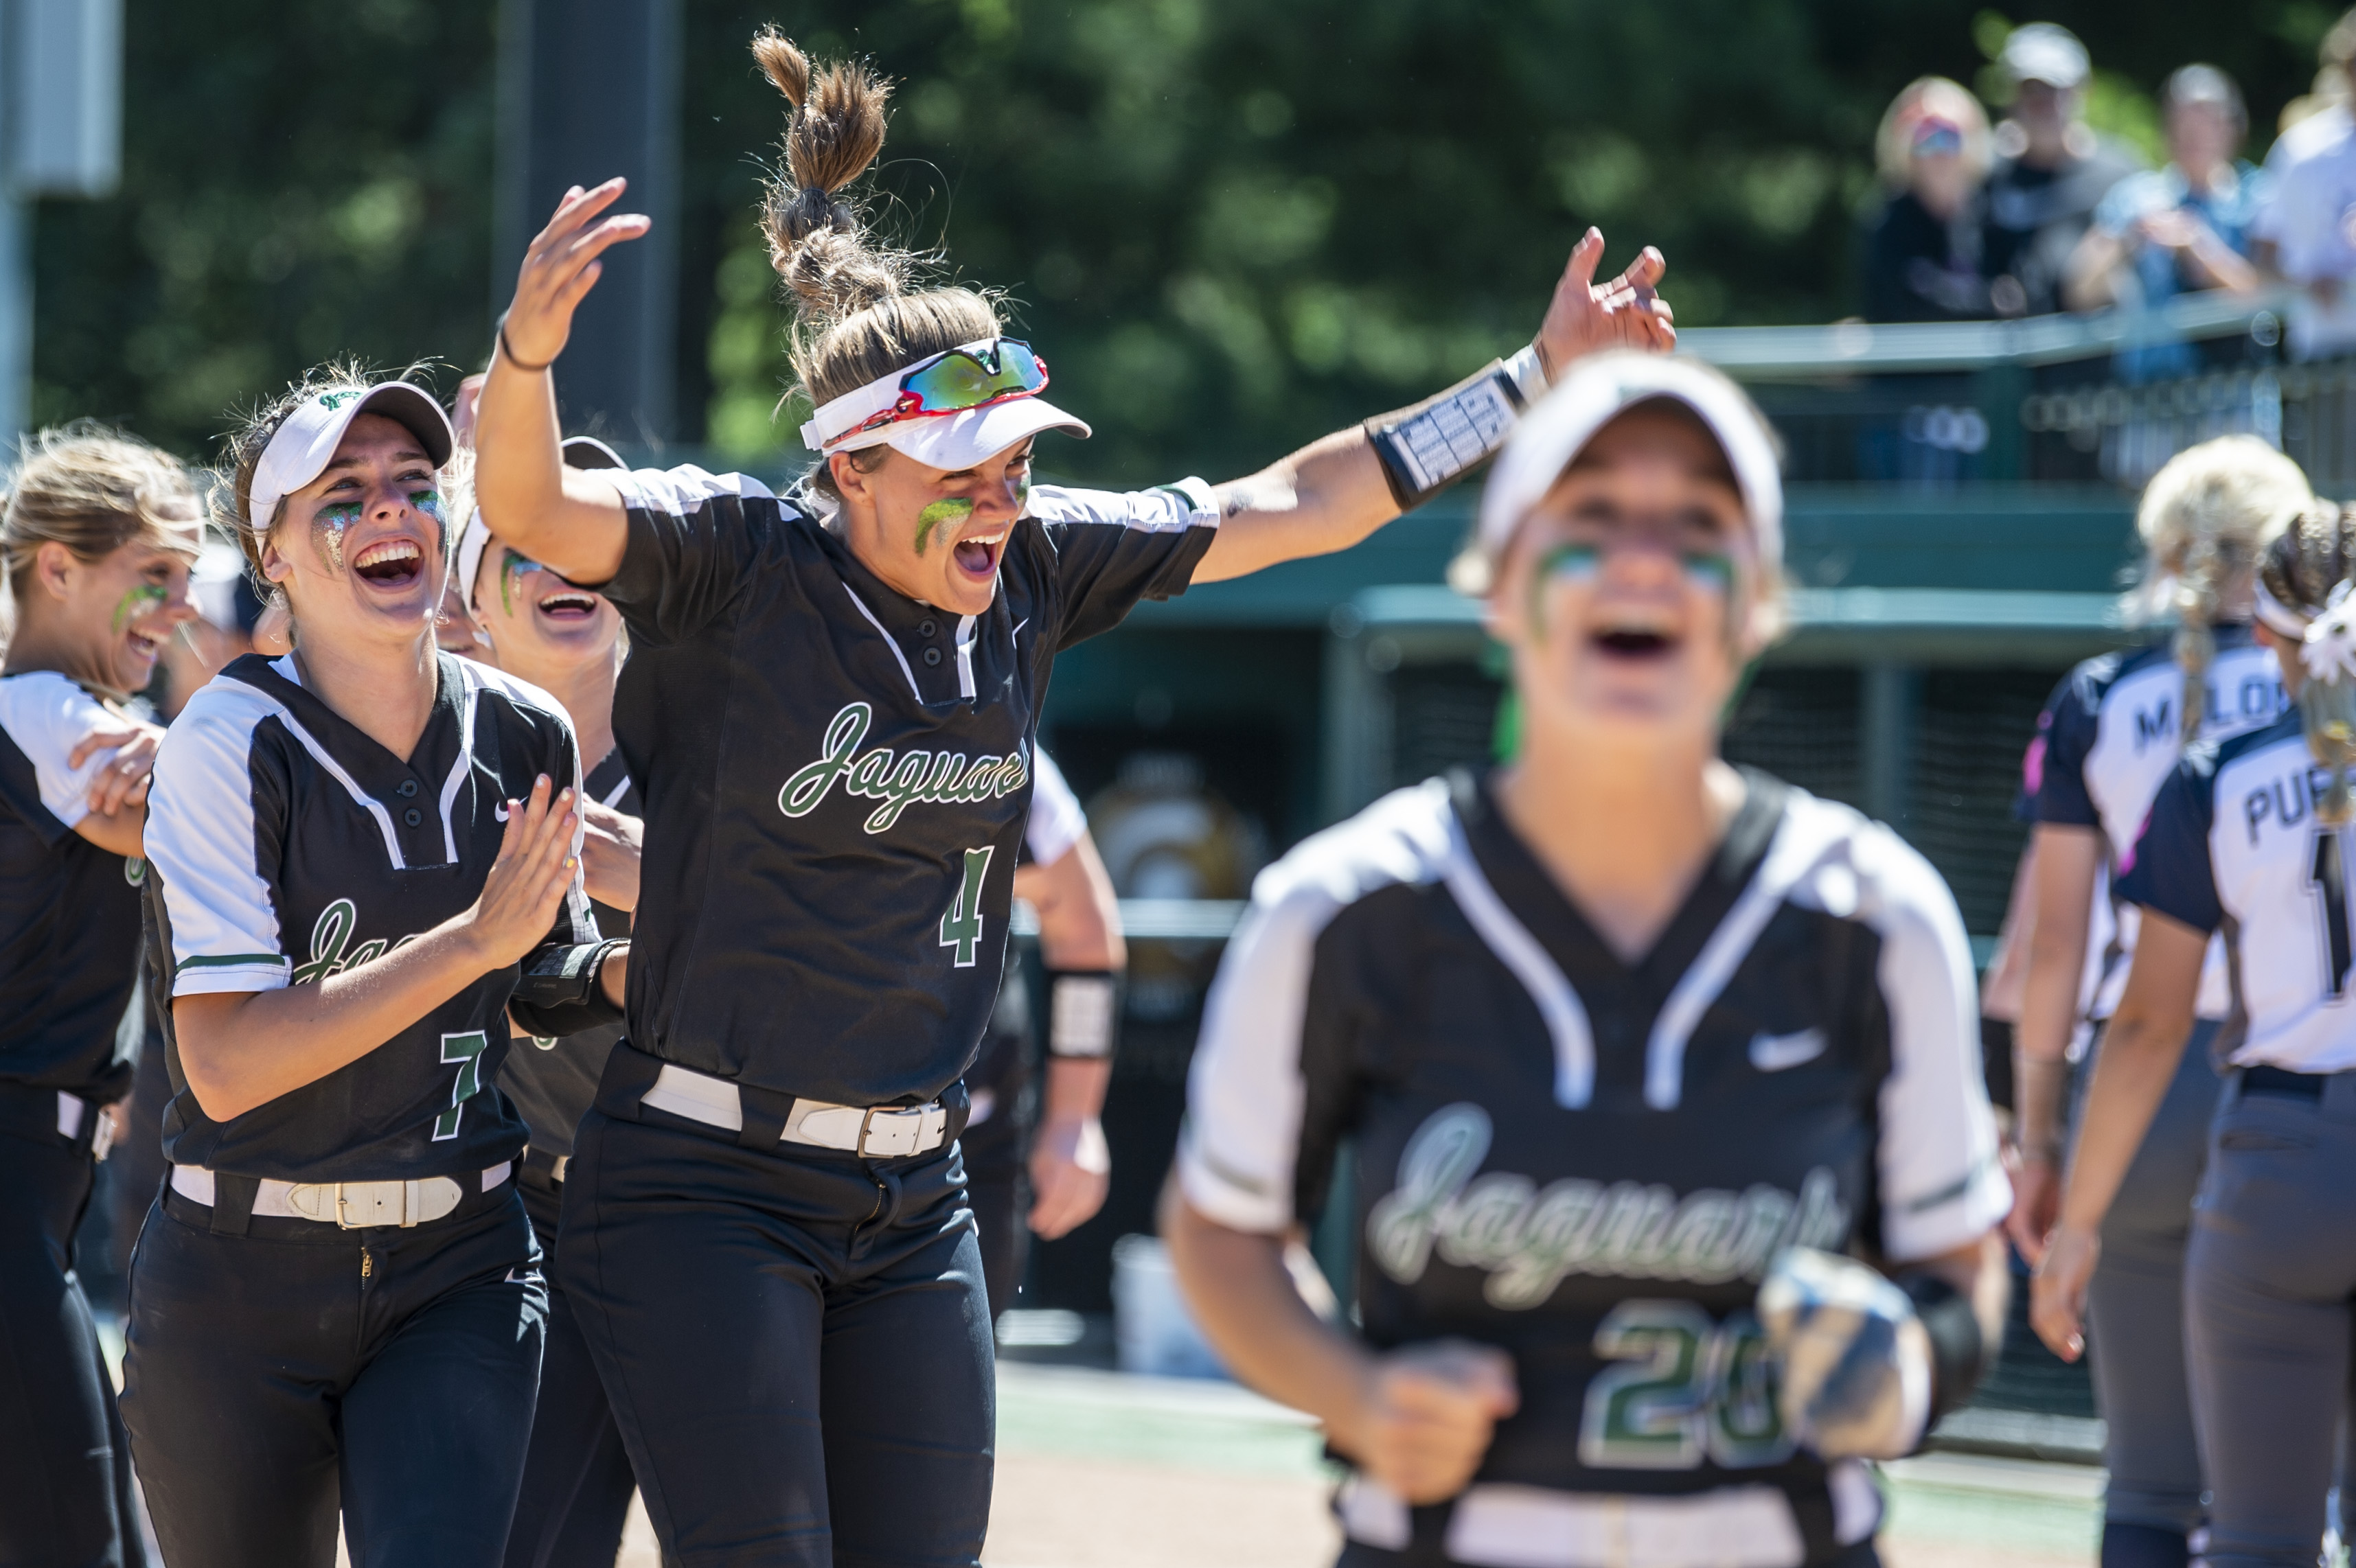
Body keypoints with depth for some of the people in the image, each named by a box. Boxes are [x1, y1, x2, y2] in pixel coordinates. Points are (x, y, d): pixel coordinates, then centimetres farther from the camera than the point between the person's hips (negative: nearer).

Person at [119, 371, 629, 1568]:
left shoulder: (525, 738, 2)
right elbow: (225, 1064, -21)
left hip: (458, 1275, 3)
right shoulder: (232, 744, -13)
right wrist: (475, 937, -25)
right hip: (241, 1285, -3)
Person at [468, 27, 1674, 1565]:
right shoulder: (734, 558, -12)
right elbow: (535, 515, -30)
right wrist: (527, 351, -51)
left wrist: (1538, 383, 15)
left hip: (914, 1202, 6)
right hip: (702, 1188, -6)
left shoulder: (1035, 568, 4)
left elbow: (1284, 509, 14)